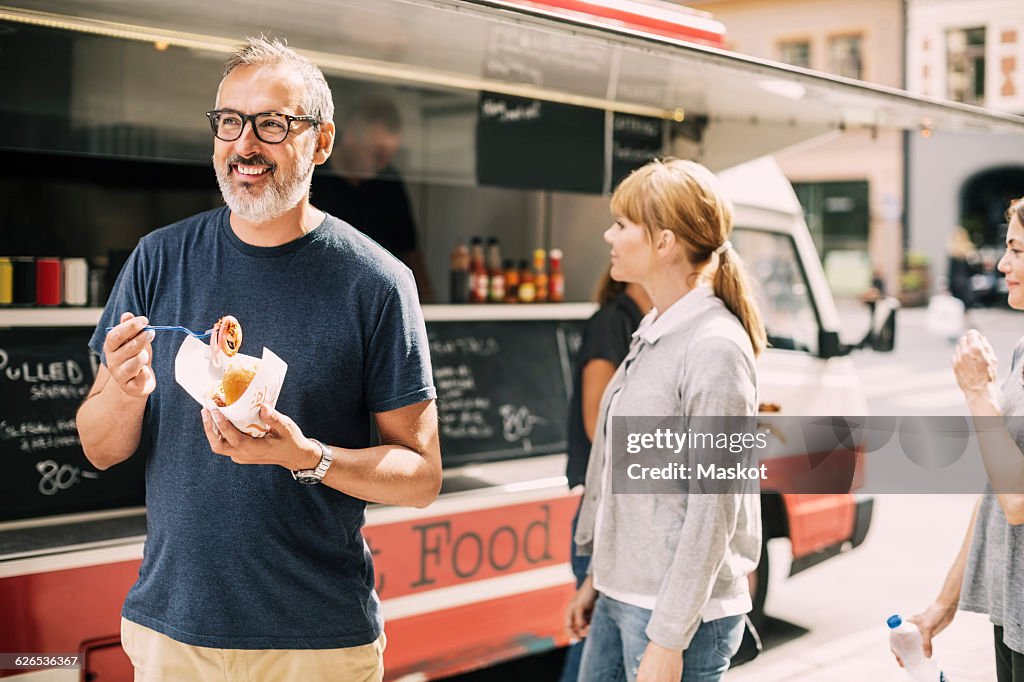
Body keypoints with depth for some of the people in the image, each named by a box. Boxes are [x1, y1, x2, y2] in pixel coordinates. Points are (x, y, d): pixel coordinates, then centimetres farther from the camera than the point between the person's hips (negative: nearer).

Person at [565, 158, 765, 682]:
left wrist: (668, 639, -18)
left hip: (681, 613, -8)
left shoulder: (715, 348, -17)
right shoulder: (652, 335, 9)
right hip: (620, 598, 8)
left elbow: (713, 511, -19)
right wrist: (597, 578, 17)